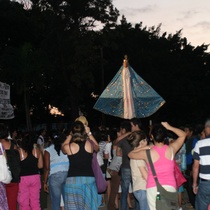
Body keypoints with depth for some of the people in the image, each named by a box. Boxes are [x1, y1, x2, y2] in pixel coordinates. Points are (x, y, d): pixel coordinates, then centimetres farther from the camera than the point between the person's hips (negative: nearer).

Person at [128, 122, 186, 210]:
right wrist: (169, 127, 8)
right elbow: (183, 135, 15)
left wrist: (144, 148, 13)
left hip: (153, 188, -2)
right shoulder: (171, 149, -1)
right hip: (170, 187, 2)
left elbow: (130, 154, 11)